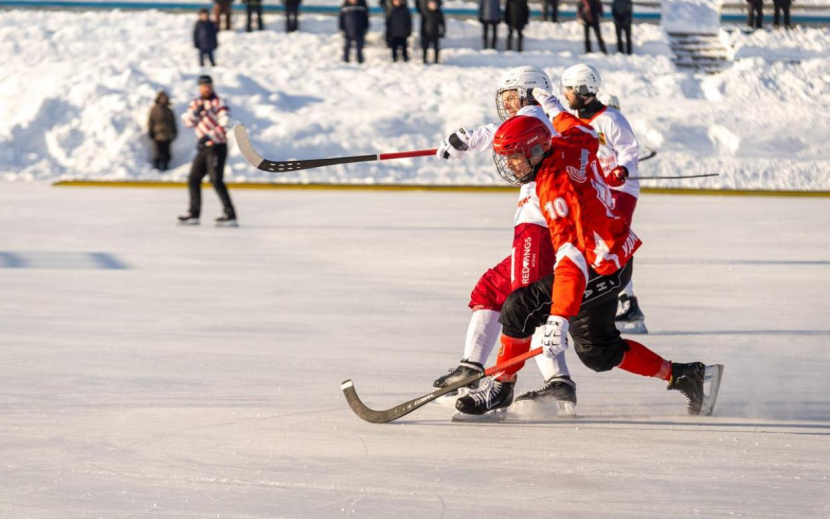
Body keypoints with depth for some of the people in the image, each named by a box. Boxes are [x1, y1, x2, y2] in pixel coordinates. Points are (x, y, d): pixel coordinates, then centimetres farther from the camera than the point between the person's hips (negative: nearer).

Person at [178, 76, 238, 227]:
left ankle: (230, 215, -20)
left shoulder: (218, 103, -10)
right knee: (193, 179, 11)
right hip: (203, 147, 8)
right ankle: (194, 214, 22)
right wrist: (195, 112, -14)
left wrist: (209, 136, -29)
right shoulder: (196, 103, 12)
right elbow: (187, 122, 5)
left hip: (217, 147, -8)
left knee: (216, 180, -18)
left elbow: (226, 124, -21)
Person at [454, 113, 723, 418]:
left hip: (600, 270, -10)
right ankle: (684, 377, 25)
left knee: (520, 309, -16)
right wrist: (554, 111, 43)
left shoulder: (555, 188, -28)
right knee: (597, 350, 19)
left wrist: (559, 318, -44)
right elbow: (587, 134, 23)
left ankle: (501, 388, -1)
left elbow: (572, 257, -37)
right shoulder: (569, 146, -5)